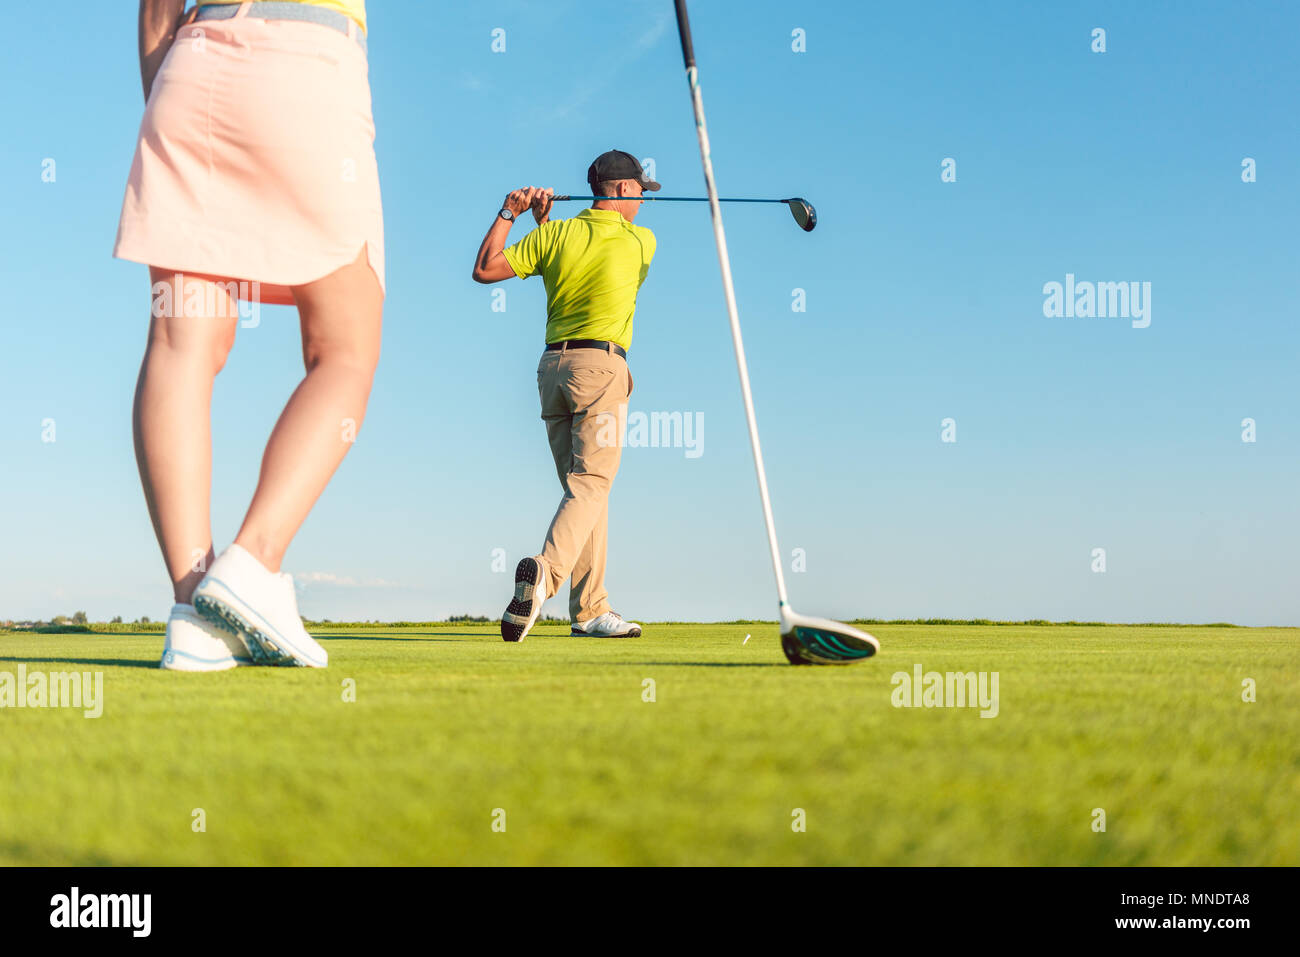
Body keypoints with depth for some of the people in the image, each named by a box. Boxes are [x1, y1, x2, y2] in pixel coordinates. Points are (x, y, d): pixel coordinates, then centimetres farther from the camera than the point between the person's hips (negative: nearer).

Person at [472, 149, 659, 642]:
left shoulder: (554, 236, 6)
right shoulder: (641, 241, 1)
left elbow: (484, 269, 6)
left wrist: (508, 212, 15)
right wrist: (544, 220, 22)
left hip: (553, 366, 5)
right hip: (601, 365, -5)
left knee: (582, 486, 9)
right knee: (590, 484, -11)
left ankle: (590, 609, 9)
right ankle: (546, 570, -38)